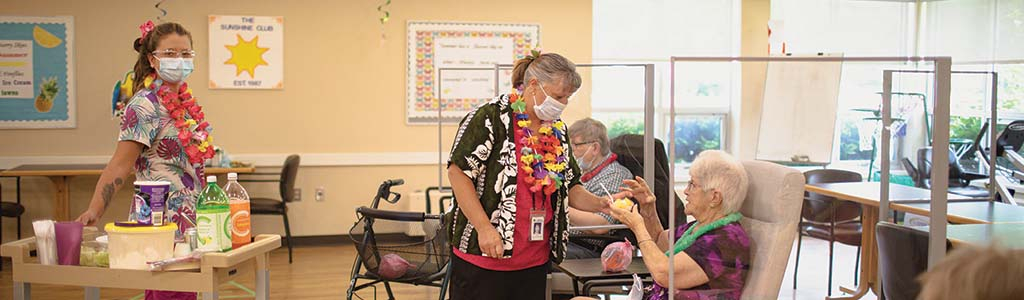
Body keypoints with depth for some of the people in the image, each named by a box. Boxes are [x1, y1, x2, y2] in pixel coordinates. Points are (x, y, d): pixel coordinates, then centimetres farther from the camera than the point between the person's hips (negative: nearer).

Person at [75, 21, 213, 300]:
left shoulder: (183, 100, 10)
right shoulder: (145, 105, -13)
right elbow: (120, 165, -16)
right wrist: (94, 211, -23)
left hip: (188, 219, 8)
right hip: (163, 221, -8)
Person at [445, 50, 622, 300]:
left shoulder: (558, 131, 13)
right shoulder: (491, 118, -10)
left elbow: (570, 189, 16)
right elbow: (458, 172, -13)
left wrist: (600, 204, -3)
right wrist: (484, 228, -19)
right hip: (483, 255, -6)